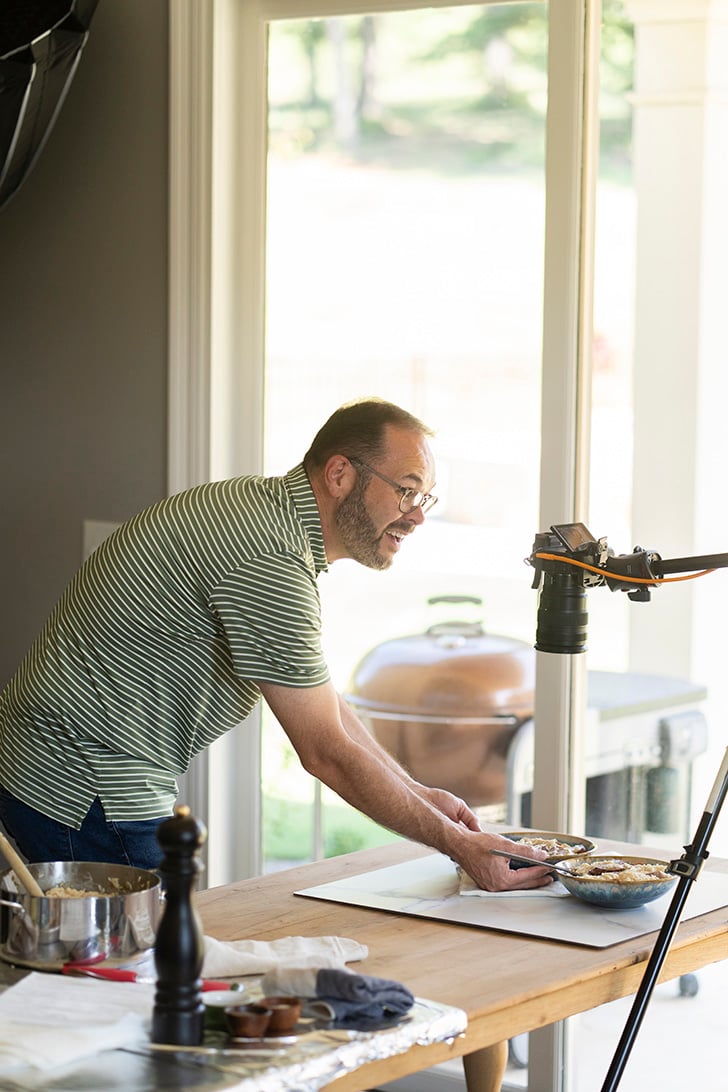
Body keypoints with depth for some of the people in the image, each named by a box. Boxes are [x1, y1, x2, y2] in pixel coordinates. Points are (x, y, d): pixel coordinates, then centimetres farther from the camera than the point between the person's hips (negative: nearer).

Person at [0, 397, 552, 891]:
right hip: (83, 790, -11)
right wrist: (458, 843, -13)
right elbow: (327, 753, -19)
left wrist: (418, 793, 13)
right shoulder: (270, 564, -23)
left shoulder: (263, 506, 11)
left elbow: (320, 699, 18)